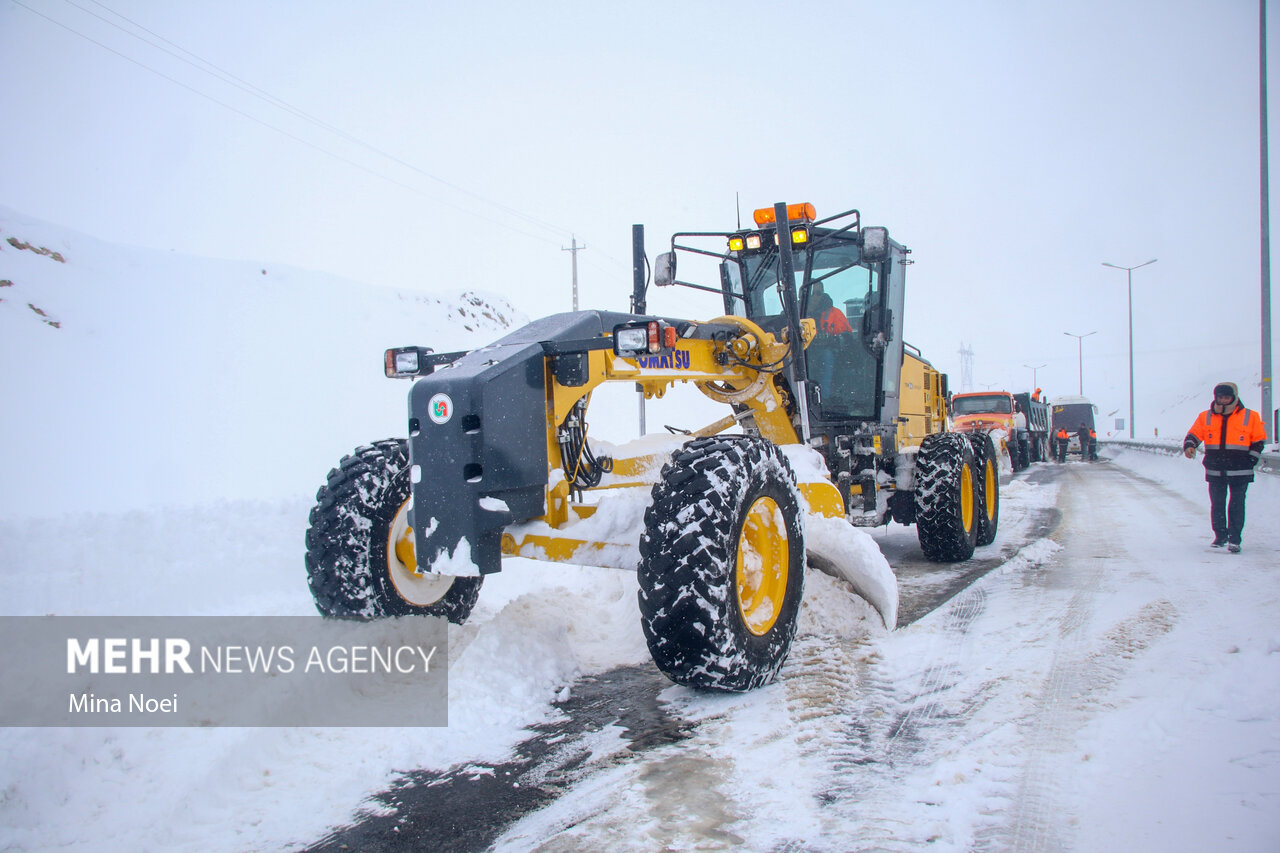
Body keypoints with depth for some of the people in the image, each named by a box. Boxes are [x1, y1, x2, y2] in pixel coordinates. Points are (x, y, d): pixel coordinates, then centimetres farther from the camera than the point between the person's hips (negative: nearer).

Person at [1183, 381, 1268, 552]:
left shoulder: (1250, 417, 1)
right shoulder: (1205, 417, 4)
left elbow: (1259, 440, 7)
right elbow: (1194, 434, 7)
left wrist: (1251, 460, -2)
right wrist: (1189, 446, -14)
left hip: (1240, 472, -2)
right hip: (1215, 471, 2)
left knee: (1236, 505, -3)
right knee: (1217, 505, 8)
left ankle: (1234, 540, 4)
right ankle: (1220, 536, 22)